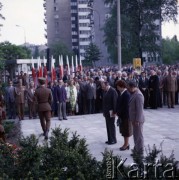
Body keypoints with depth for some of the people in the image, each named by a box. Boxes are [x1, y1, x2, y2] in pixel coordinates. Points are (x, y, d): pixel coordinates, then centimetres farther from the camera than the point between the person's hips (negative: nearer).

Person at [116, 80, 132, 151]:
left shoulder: (126, 94, -22)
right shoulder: (121, 93, 5)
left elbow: (126, 106, -23)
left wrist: (118, 113, -16)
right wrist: (117, 112, 3)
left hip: (125, 116, -9)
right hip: (121, 115, 9)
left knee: (126, 131, 5)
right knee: (123, 131, 17)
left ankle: (126, 145, 18)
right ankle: (126, 144, 28)